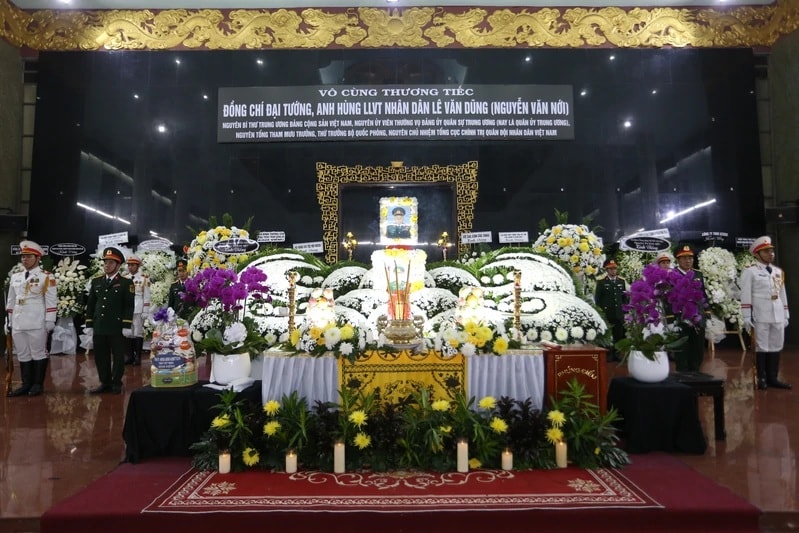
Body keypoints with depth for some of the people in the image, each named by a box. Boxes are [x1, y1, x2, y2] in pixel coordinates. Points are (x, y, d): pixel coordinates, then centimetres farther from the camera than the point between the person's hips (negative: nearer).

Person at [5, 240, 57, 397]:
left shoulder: (46, 277, -3)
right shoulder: (15, 277, 15)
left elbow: (51, 300, -7)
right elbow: (11, 301, 19)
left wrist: (50, 320, -12)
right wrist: (8, 321, 16)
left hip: (37, 323, -6)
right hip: (18, 323, 6)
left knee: (39, 353, 1)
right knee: (22, 354, 10)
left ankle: (38, 385, 10)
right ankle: (26, 384, 19)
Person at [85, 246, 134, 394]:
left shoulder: (126, 283, -2)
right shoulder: (96, 281, 11)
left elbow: (129, 306, -6)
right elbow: (90, 304, 12)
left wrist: (126, 326, -13)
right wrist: (89, 325, 7)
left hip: (117, 328, -4)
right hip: (99, 327, 5)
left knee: (118, 356, 3)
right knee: (100, 357, 9)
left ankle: (116, 384, 13)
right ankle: (105, 383, 20)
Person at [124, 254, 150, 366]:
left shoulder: (144, 278, -2)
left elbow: (146, 296, -4)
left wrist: (145, 311, -8)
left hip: (138, 309, -4)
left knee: (138, 333, -2)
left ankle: (138, 357, 5)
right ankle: (130, 356, 14)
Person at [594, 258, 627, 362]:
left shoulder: (622, 281, 11)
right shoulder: (601, 281, -1)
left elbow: (625, 297, 15)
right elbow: (597, 298, -1)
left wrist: (625, 310, 9)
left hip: (619, 314, 4)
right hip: (606, 314, -4)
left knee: (619, 335, 5)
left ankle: (616, 354, 16)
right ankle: (608, 355, 8)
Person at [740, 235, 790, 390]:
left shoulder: (779, 271, 15)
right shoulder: (750, 271, -5)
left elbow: (782, 295, 18)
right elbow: (745, 296, -9)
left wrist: (785, 315, 15)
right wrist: (746, 317, -13)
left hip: (778, 316, 6)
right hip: (760, 317, -6)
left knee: (776, 347, 9)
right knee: (761, 347, 1)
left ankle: (773, 378, 18)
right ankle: (762, 379, 9)